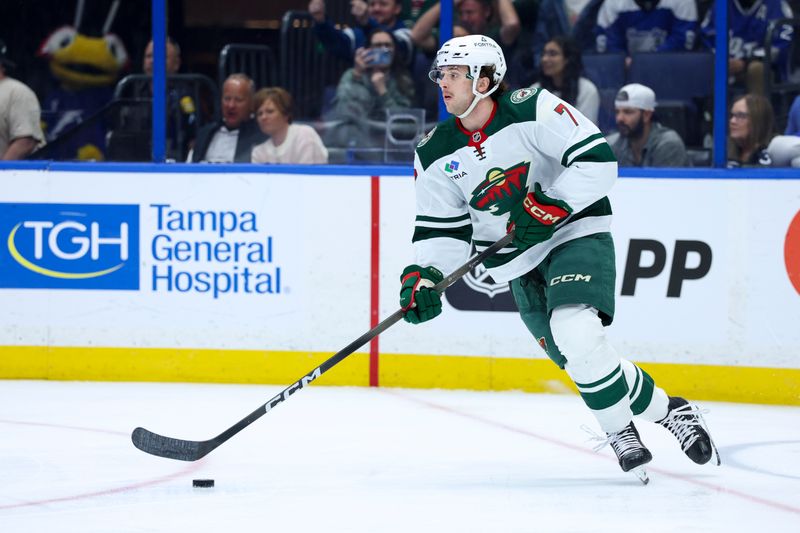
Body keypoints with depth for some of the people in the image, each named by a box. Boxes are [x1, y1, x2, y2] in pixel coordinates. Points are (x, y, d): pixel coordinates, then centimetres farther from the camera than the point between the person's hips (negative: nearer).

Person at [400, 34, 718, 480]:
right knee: (585, 361, -3)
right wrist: (423, 276, -11)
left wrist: (550, 206, -24)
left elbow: (598, 160, -18)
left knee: (574, 332, -28)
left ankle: (620, 429, -8)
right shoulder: (436, 156, 2)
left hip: (576, 234, -5)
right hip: (520, 264, 5)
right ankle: (667, 410, 18)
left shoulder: (533, 110, -14)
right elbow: (442, 229, 5)